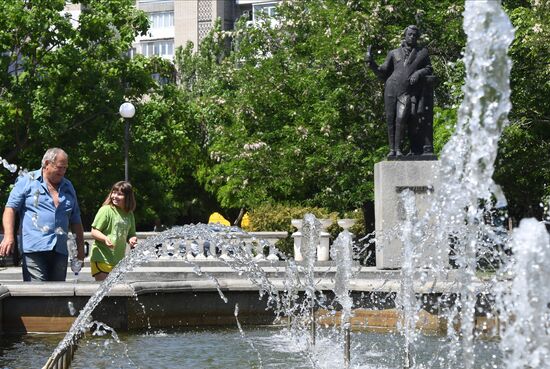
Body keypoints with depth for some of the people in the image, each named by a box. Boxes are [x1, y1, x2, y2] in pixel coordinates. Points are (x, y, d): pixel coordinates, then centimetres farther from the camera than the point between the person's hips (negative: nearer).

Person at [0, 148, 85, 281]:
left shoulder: (68, 187, 19)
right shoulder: (27, 181, 5)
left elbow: (75, 220, 23)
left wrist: (80, 249, 18)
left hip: (60, 250, 5)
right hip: (34, 249, -5)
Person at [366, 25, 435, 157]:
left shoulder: (423, 52, 17)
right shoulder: (394, 53, 18)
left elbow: (428, 69, 15)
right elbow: (383, 73, 17)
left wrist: (418, 73, -5)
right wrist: (371, 63, 1)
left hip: (408, 92, -1)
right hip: (392, 89, 2)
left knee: (401, 119, -15)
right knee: (391, 120, -3)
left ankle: (398, 149, -11)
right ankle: (392, 149, -1)